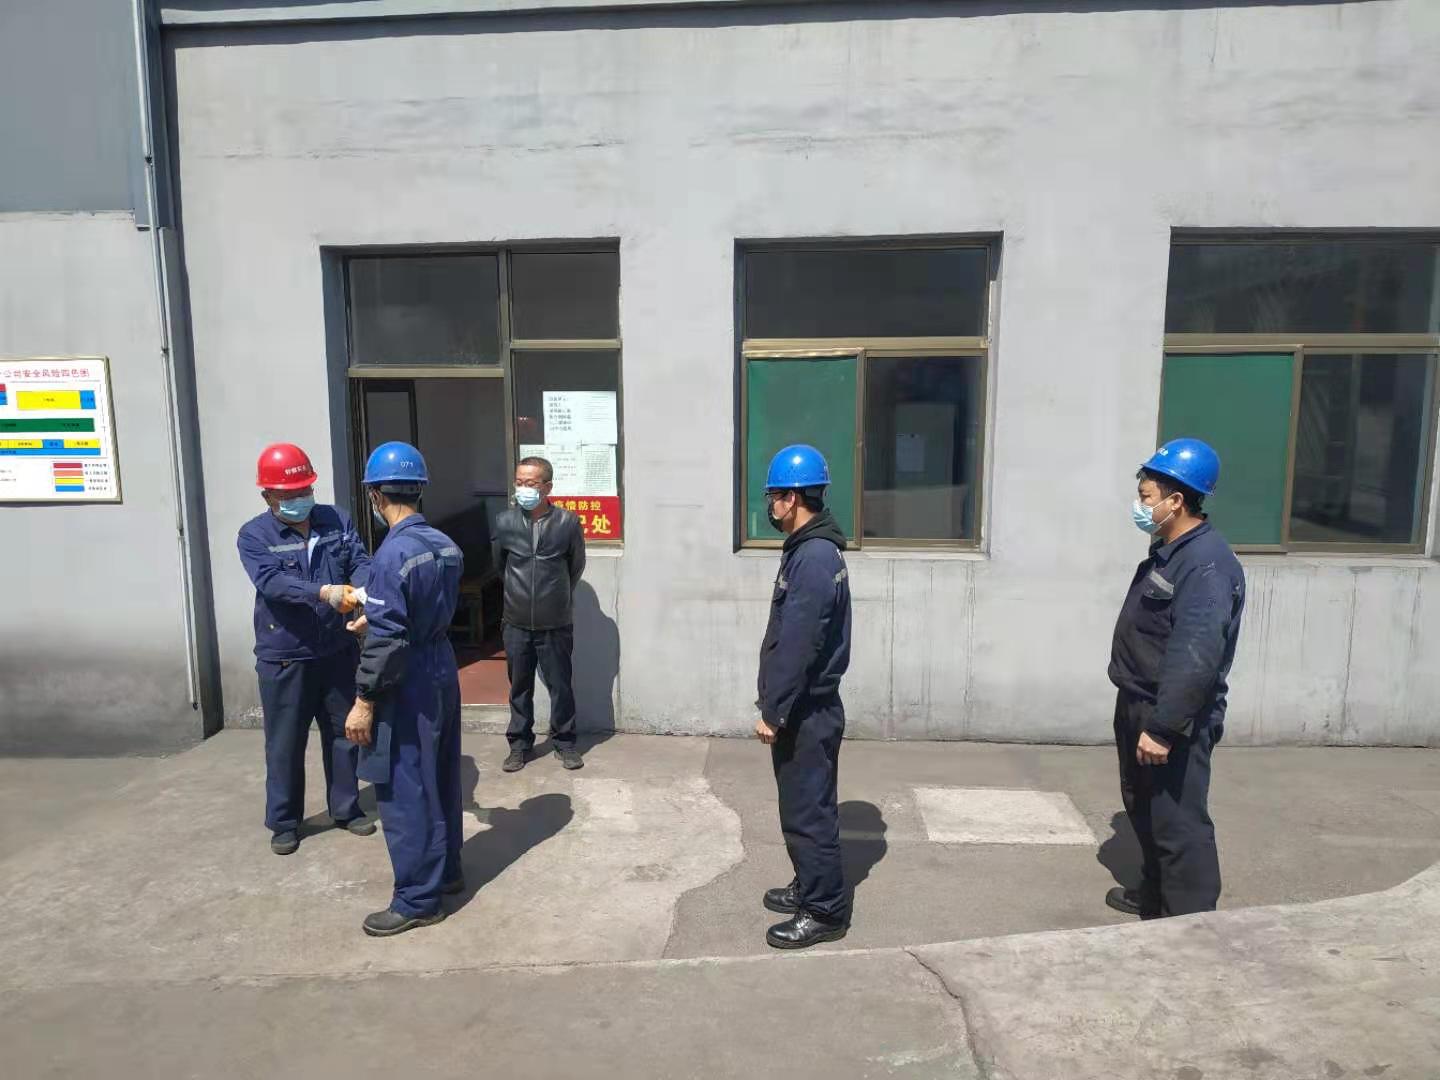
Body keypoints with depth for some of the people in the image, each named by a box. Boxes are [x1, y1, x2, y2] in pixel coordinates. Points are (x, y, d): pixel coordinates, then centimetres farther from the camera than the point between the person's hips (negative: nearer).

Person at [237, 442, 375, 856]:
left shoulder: (337, 521, 1)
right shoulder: (254, 536, -8)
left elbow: (361, 562, -9)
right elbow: (272, 582, -24)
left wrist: (362, 590, -32)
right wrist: (324, 593, -38)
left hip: (338, 652, 3)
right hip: (284, 658, -3)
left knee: (343, 734, 15)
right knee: (285, 744, 9)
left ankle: (346, 809, 32)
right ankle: (284, 822, 26)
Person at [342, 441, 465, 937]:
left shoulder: (393, 553, -22)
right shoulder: (445, 545, 4)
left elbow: (387, 638, -22)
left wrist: (364, 702, -14)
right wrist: (374, 615, 27)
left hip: (408, 688, -8)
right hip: (443, 675, 9)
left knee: (405, 793, 3)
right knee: (440, 781, 19)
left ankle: (417, 899, 14)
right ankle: (446, 869, 34)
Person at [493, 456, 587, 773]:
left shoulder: (567, 522, -9)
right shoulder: (504, 522, -5)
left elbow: (577, 565, 7)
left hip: (556, 625, -1)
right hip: (516, 624, 1)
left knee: (561, 686, 10)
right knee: (519, 687, 13)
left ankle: (564, 742, 26)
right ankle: (520, 743, 28)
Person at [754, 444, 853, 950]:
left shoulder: (813, 558, -23)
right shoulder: (812, 549, 10)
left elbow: (797, 646, -25)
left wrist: (772, 711, -20)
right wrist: (778, 706, 21)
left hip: (806, 712, -10)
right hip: (803, 707, 10)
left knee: (807, 811, 2)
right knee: (803, 806, 20)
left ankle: (825, 911, 16)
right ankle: (810, 888, 35)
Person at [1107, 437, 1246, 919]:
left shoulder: (1207, 564, -23)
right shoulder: (1168, 550, 10)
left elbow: (1196, 658, -30)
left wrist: (1163, 726, -30)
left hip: (1174, 719, -11)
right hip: (1139, 705, 11)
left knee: (1179, 823, -2)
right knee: (1143, 806, 23)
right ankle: (1154, 894, 40)